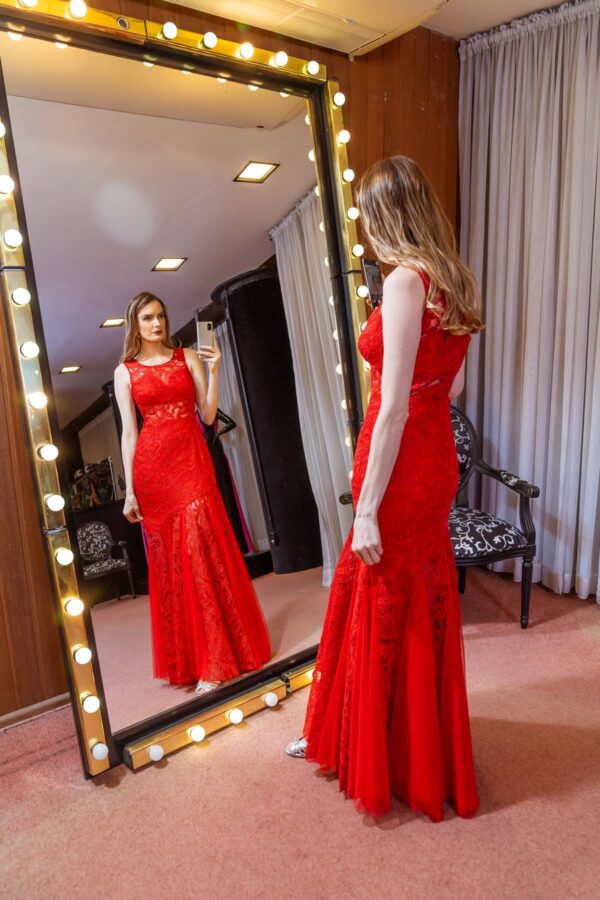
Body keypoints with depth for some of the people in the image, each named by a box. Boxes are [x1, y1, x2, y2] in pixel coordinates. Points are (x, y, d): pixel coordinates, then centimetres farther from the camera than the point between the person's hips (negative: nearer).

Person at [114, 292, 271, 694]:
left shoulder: (188, 357, 9)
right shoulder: (125, 371, 9)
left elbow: (209, 415, 4)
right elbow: (129, 432, 5)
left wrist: (213, 371, -7)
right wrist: (130, 490, 1)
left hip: (193, 459, 0)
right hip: (152, 467, 1)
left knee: (204, 553, -4)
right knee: (169, 559, 5)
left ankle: (216, 658, 9)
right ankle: (190, 657, 19)